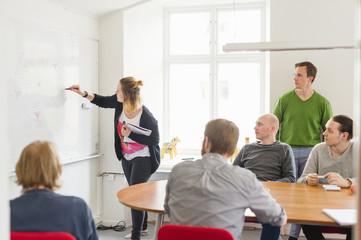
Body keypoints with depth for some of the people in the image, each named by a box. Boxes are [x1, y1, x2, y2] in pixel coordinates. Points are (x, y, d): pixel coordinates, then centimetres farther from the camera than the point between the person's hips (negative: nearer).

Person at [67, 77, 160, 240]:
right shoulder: (120, 103, -9)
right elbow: (102, 101, 11)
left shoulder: (146, 117, -28)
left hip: (143, 159, -7)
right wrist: (83, 93, 1)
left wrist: (130, 134, -25)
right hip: (126, 158, 7)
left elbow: (155, 140, -20)